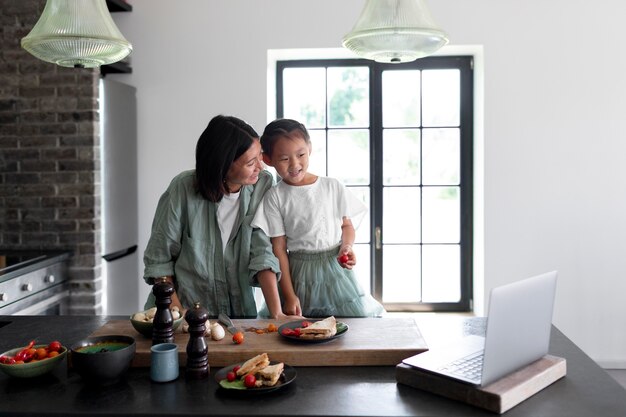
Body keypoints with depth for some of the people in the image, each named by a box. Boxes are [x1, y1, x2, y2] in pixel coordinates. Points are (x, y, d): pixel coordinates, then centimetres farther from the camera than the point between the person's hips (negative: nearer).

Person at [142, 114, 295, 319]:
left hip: (239, 309, 2)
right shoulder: (183, 189, -14)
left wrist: (276, 313, -19)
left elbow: (262, 252, -10)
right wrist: (177, 312, -13)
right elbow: (158, 260, -5)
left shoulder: (262, 184, -8)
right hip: (186, 305, -1)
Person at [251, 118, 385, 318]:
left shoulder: (333, 186, 1)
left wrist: (347, 247, -13)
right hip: (301, 274, -1)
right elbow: (279, 248, -5)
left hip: (336, 266, 2)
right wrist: (289, 296, -8)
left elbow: (347, 225, 11)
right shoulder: (275, 197, -4)